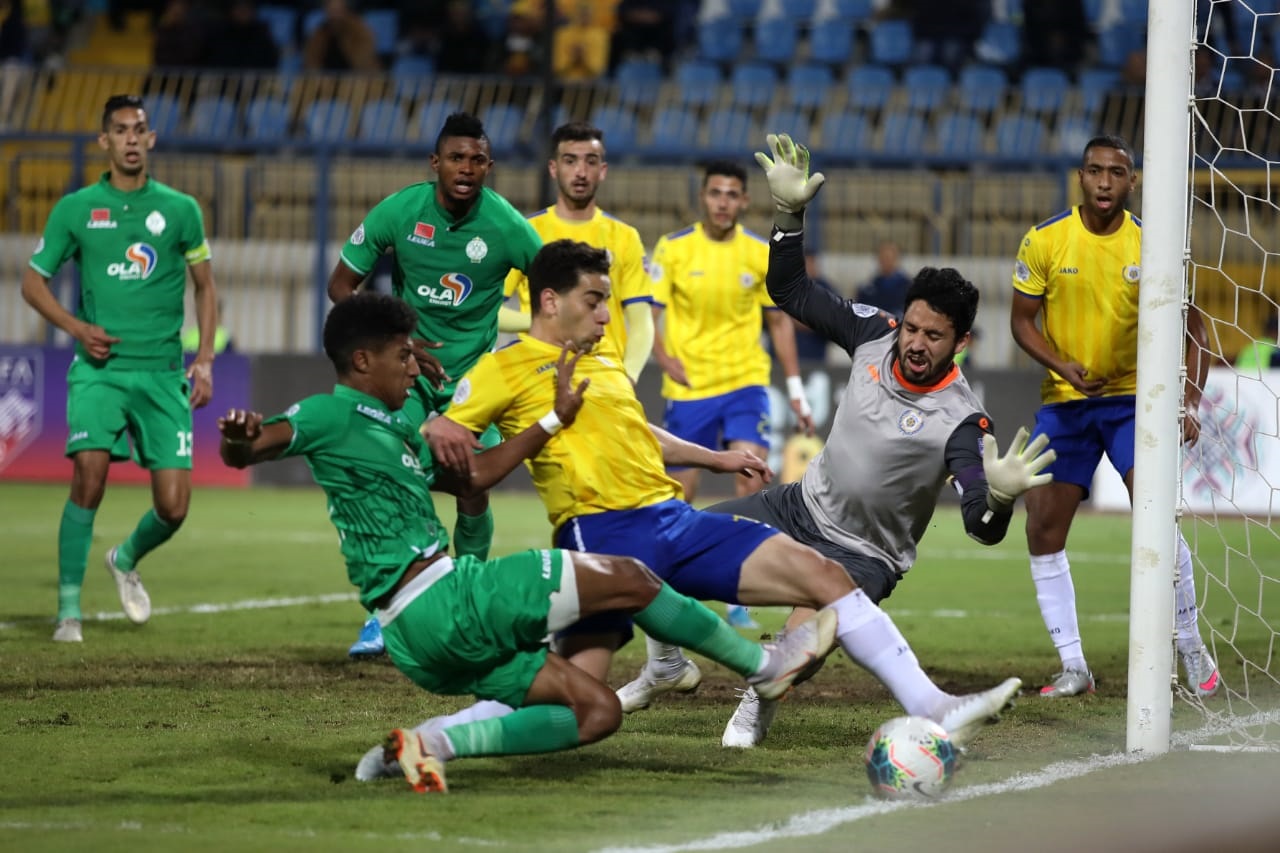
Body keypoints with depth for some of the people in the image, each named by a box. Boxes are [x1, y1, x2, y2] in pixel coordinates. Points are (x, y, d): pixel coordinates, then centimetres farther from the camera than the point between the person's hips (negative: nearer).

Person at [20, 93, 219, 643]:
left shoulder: (179, 209, 5)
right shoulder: (75, 209, 3)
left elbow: (205, 287, 15)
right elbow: (33, 281, 11)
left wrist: (204, 359, 5)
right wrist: (77, 328, -5)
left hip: (163, 374, 1)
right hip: (99, 369, -1)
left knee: (173, 505, -4)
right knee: (89, 475, -22)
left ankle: (126, 560, 31)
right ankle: (69, 609, -11)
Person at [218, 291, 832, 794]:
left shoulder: (392, 427, 22)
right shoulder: (333, 415, -5)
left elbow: (473, 475, 31)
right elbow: (244, 452, -16)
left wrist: (555, 419, 33)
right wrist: (240, 437, -41)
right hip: (441, 605, -10)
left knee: (597, 711, 9)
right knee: (626, 578, -3)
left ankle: (439, 744, -6)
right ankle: (762, 664, 12)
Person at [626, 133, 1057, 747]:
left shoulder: (960, 423, -26)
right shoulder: (874, 335, -10)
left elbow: (982, 528, -35)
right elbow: (791, 291, 2)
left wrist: (998, 496, -58)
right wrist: (789, 212, -11)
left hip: (863, 556, -6)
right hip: (803, 507, 6)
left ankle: (759, 704, -1)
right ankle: (665, 666, 31)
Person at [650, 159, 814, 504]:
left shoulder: (762, 253, 2)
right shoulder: (673, 248, -3)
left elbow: (779, 321, 10)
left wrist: (795, 389, 7)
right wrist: (665, 361, -18)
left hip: (746, 382, 0)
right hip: (688, 387, 0)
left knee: (751, 477, -19)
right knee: (681, 491, 5)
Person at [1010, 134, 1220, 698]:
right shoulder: (1044, 242, -5)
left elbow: (1190, 326, 0)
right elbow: (1022, 320, 2)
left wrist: (1190, 403, -10)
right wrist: (1061, 365, -17)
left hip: (1133, 397, -2)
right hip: (1064, 401, 2)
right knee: (1043, 531, -4)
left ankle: (1192, 651, -1)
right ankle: (1073, 668, 6)